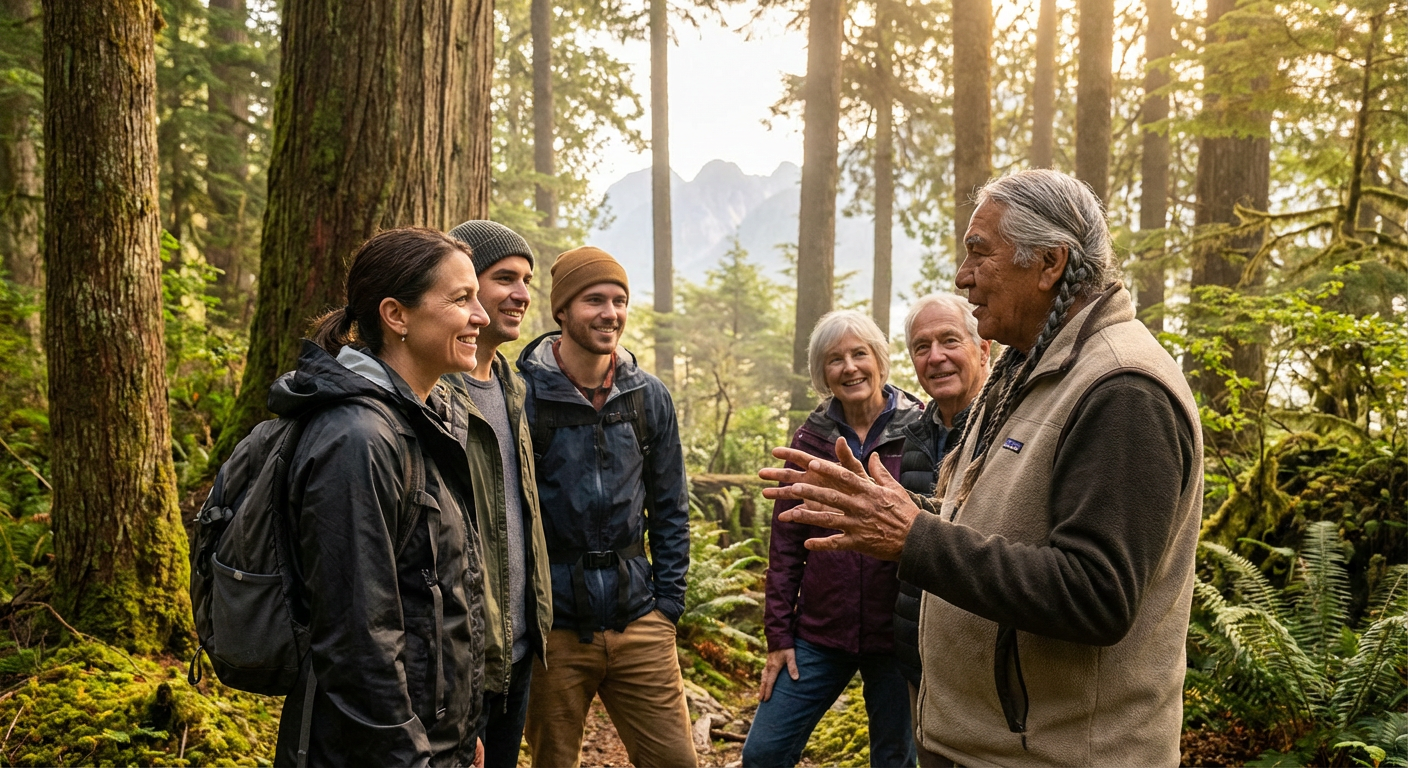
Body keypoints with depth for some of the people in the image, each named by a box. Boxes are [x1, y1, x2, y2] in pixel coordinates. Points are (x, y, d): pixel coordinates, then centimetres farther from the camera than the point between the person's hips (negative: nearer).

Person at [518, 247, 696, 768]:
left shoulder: (650, 396, 5)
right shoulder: (522, 395, -8)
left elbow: (669, 509, 11)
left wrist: (668, 602, 6)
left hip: (639, 625, 3)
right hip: (554, 627, -3)